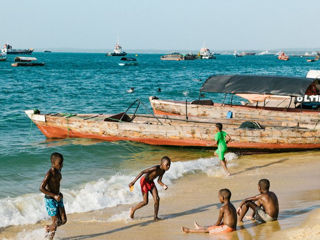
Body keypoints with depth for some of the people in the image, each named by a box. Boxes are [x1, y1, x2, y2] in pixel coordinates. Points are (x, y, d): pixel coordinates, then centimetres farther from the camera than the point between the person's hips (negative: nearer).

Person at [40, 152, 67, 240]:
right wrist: (54, 195, -25)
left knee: (63, 220, 5)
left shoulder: (58, 171, 4)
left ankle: (48, 228, 29)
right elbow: (42, 188, -24)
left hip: (58, 198, 8)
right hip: (50, 199, -8)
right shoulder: (49, 173, -20)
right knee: (56, 221, -3)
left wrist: (59, 193, 11)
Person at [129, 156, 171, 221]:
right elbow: (142, 172, -31)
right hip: (144, 181, -7)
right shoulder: (155, 168, -30)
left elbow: (159, 181, 6)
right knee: (145, 202, -4)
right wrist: (134, 181, -32)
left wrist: (163, 185, -17)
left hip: (151, 182, 7)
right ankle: (133, 210, 21)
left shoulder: (163, 171, -5)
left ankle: (155, 217, 4)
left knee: (157, 199, -5)